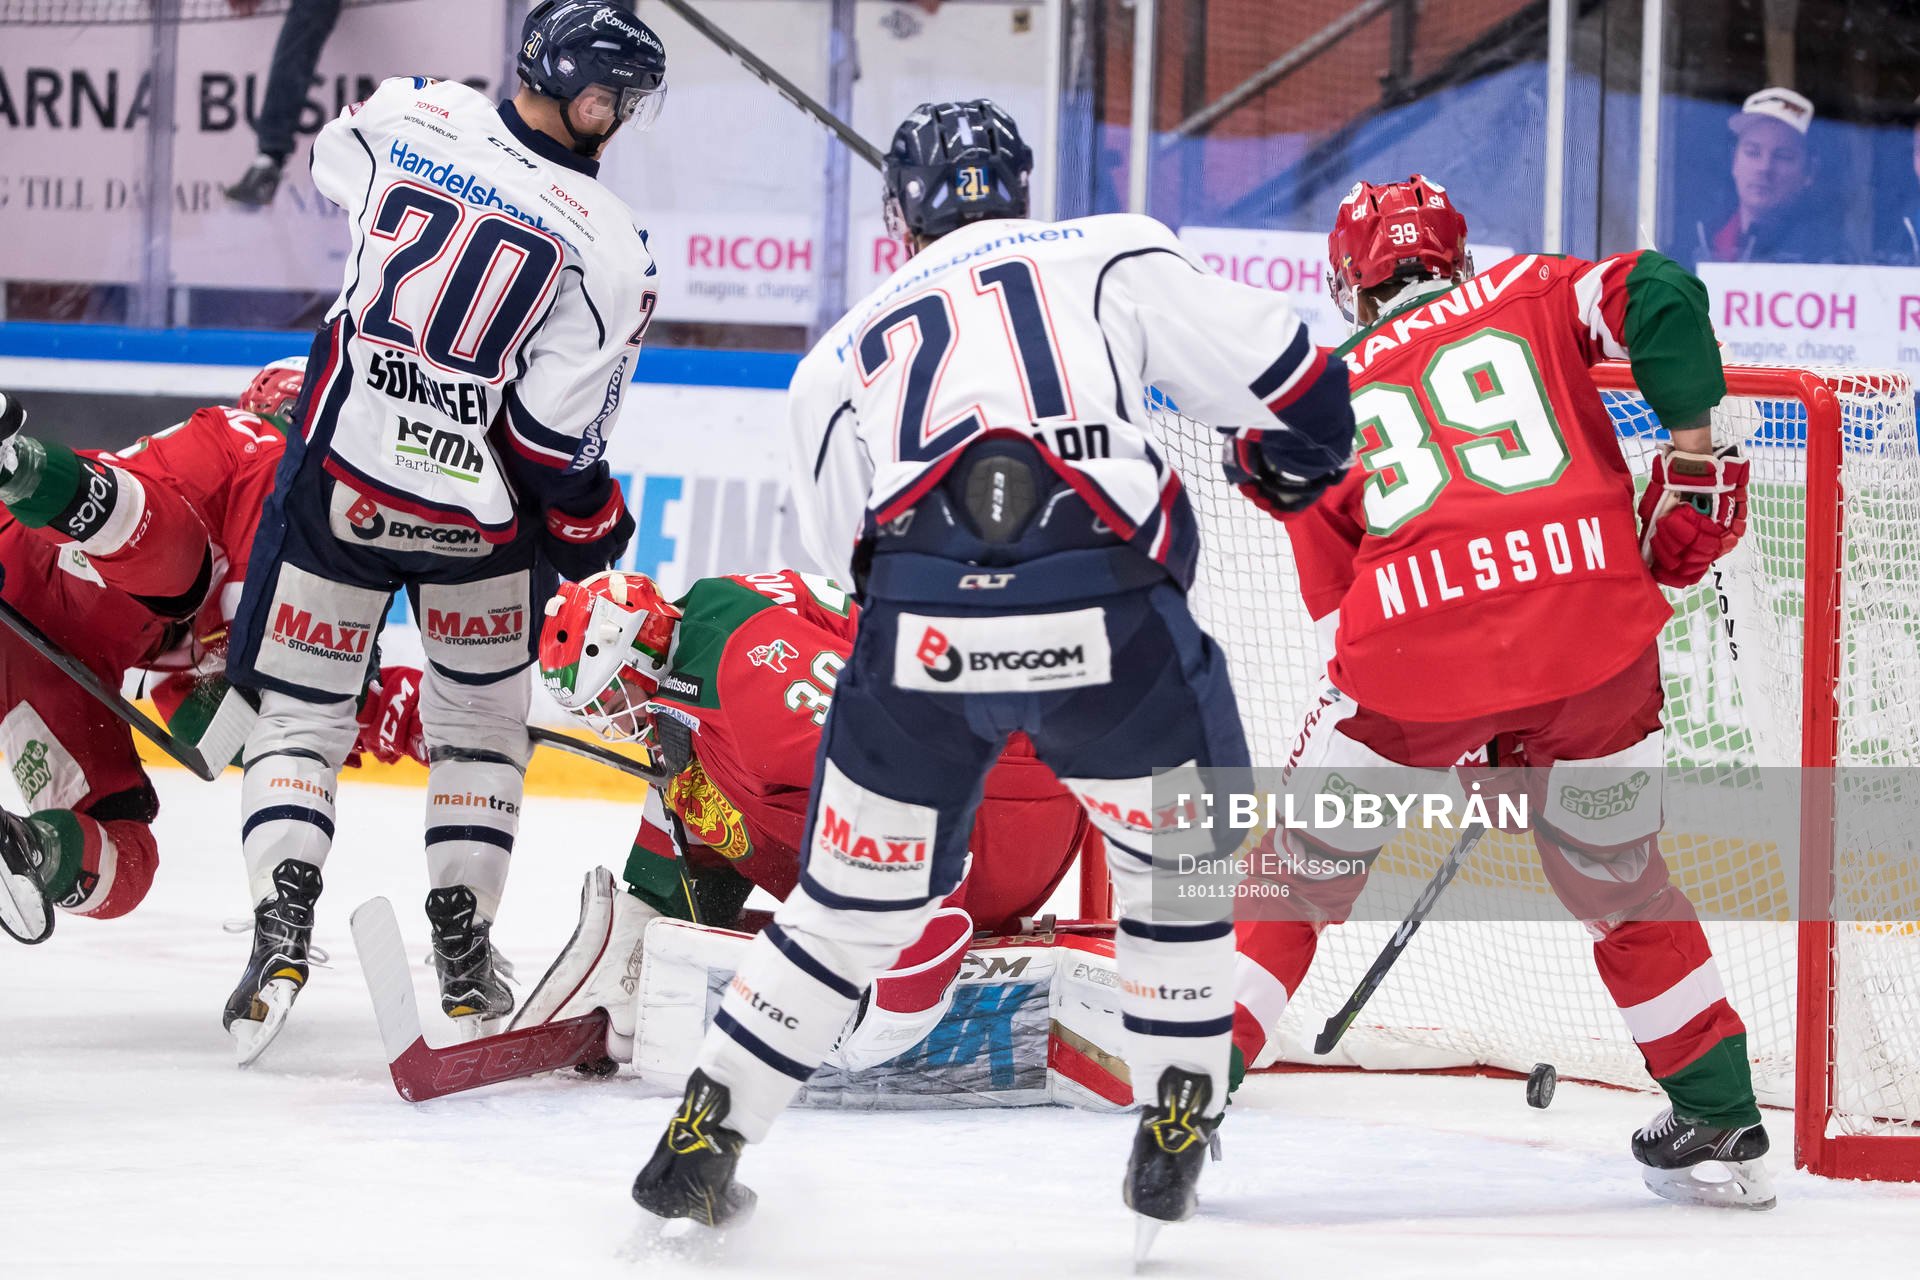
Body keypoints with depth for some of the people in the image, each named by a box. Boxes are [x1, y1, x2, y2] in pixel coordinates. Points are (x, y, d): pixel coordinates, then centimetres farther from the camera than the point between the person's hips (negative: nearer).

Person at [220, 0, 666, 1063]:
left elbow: (336, 168, 19)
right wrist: (590, 522, 4)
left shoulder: (407, 116, -6)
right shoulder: (606, 246, -14)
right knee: (479, 723, 18)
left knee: (301, 714, 10)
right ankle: (464, 960, 16)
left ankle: (281, 927, -5)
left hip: (339, 473, 1)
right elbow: (557, 431, -14)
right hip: (478, 508, -1)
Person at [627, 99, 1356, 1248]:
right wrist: (1288, 465, 31)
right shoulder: (1114, 256, 17)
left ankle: (703, 1142, 22)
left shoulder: (840, 357, 27)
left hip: (918, 629, 2)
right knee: (1183, 849, 24)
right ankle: (1176, 1132, 24)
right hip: (1106, 617, -2)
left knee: (858, 894, 21)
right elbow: (1285, 381, 11)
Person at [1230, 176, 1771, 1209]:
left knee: (1302, 878, 18)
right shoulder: (1524, 291, 21)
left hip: (1412, 655, -1)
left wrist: (1473, 735, 28)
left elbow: (1335, 600, 22)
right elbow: (1654, 293, 1)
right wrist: (1693, 446, 9)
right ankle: (1720, 1125, 27)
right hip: (1595, 635, 1)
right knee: (1616, 880, 23)